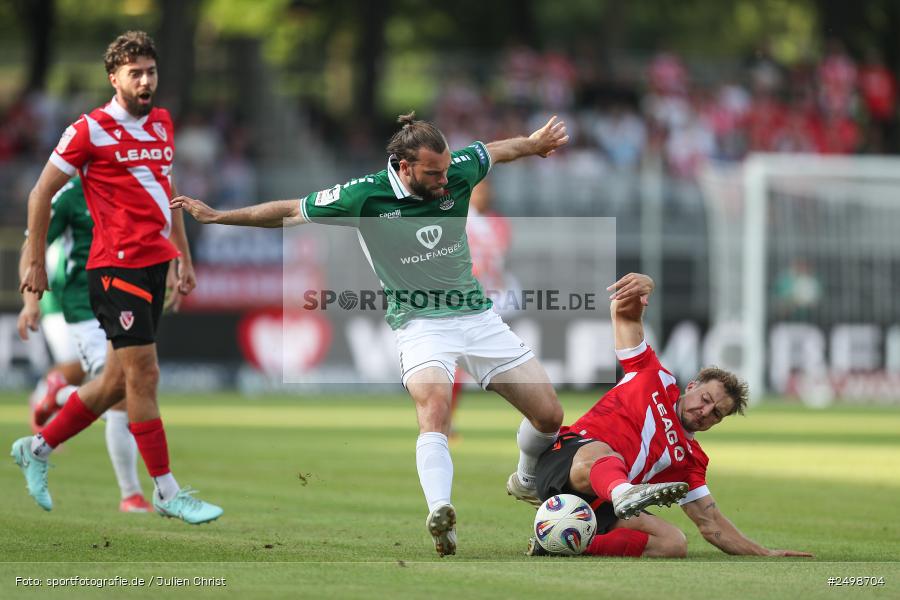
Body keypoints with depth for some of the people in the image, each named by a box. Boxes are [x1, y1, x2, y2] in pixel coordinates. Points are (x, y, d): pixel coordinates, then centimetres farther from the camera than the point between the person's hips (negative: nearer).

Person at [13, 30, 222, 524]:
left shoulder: (162, 124, 13)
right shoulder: (91, 130, -8)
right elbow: (41, 194, -2)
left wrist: (183, 256, 21)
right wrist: (35, 262, -3)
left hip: (154, 265, 8)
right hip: (117, 268, -8)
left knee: (119, 380, 11)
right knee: (143, 376, -7)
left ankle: (36, 449, 27)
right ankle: (167, 493, -2)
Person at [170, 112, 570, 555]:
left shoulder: (457, 172, -7)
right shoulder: (366, 196, -15)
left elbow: (498, 150, 17)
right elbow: (291, 212, -5)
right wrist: (215, 215, -5)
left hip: (476, 316, 4)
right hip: (420, 324, -4)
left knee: (549, 415, 3)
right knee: (433, 407, -34)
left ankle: (526, 481, 34)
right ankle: (441, 514, -51)